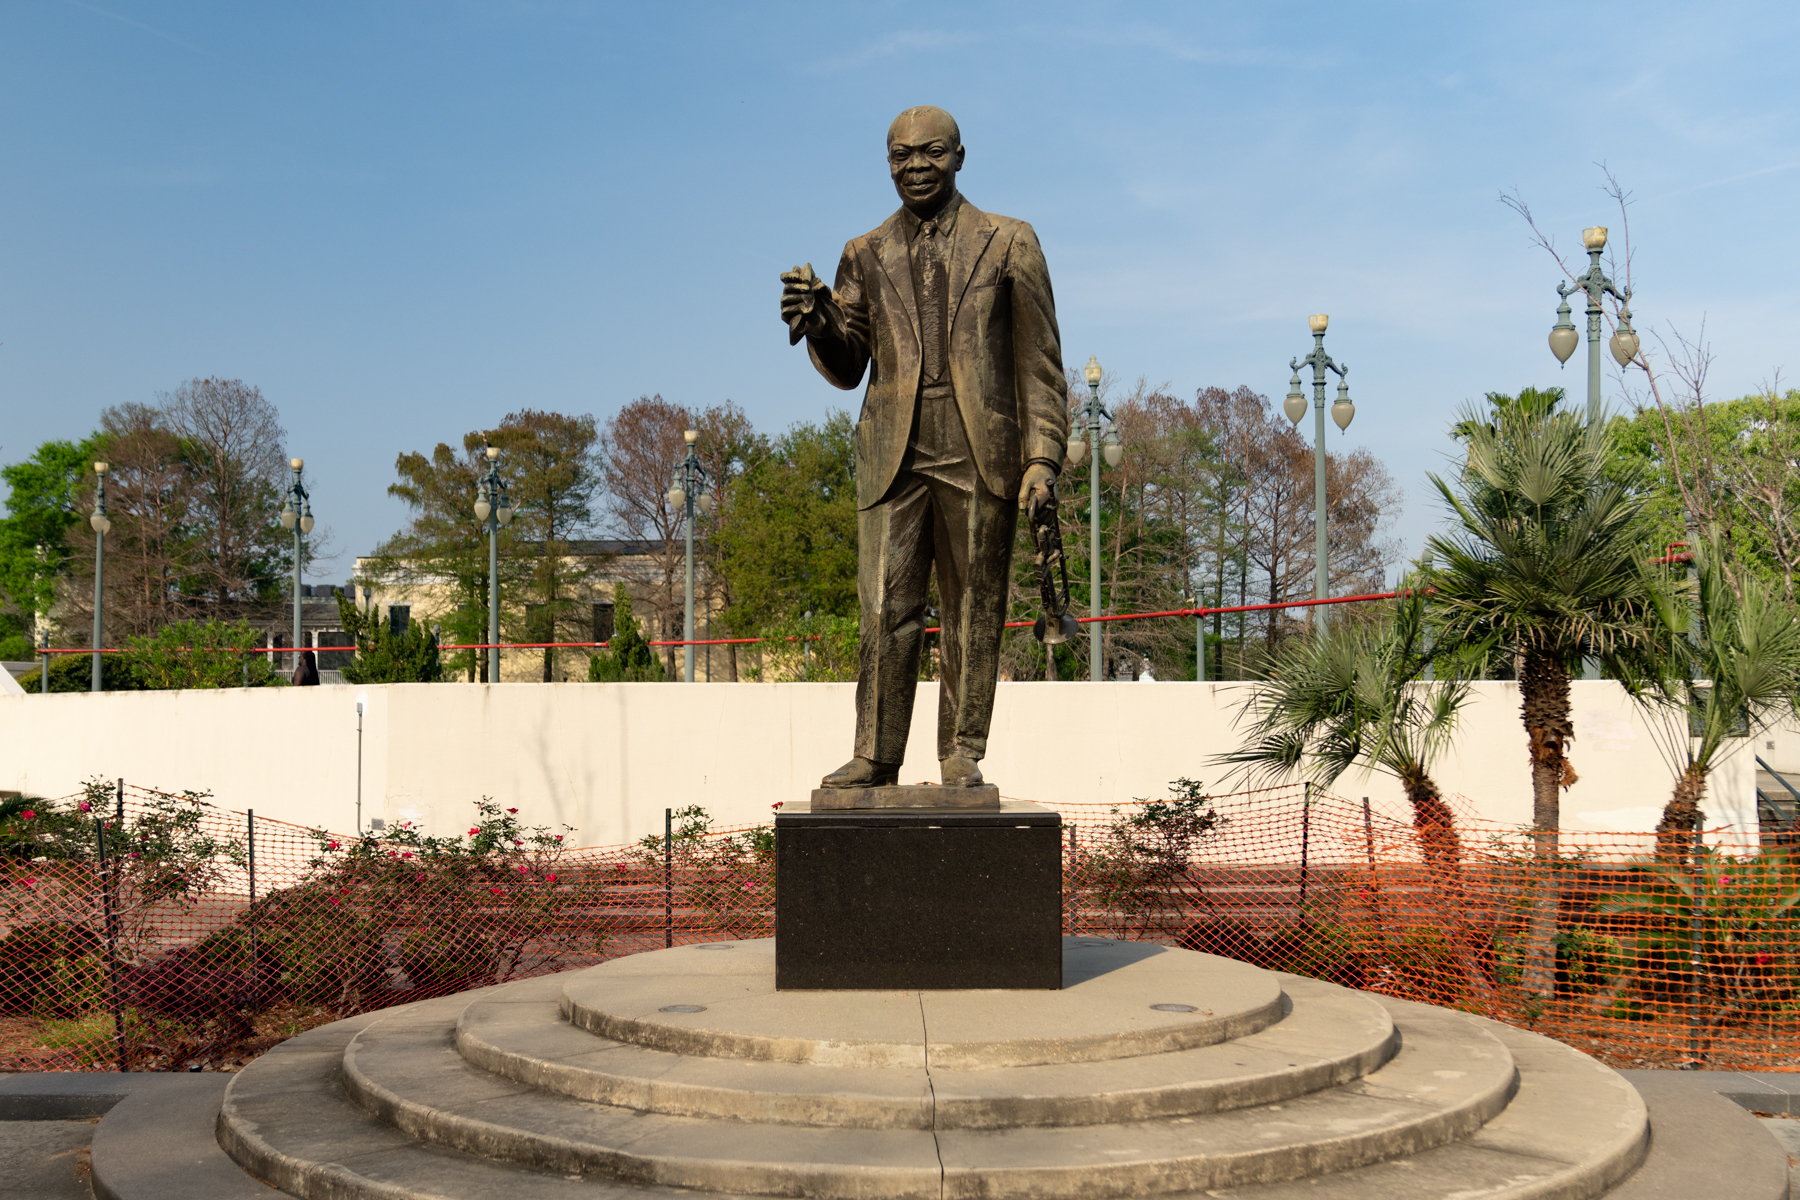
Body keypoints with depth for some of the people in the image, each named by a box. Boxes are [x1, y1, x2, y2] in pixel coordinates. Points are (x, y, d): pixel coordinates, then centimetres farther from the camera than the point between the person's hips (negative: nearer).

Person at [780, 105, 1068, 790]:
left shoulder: (1007, 243, 9)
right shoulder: (866, 256, 15)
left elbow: (1039, 362, 5)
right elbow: (846, 370, 16)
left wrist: (1042, 457, -5)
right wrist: (818, 322, -6)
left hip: (979, 454, -1)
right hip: (893, 456, 2)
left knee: (972, 614, 2)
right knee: (885, 611, -4)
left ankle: (962, 758, 10)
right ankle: (874, 757, 2)